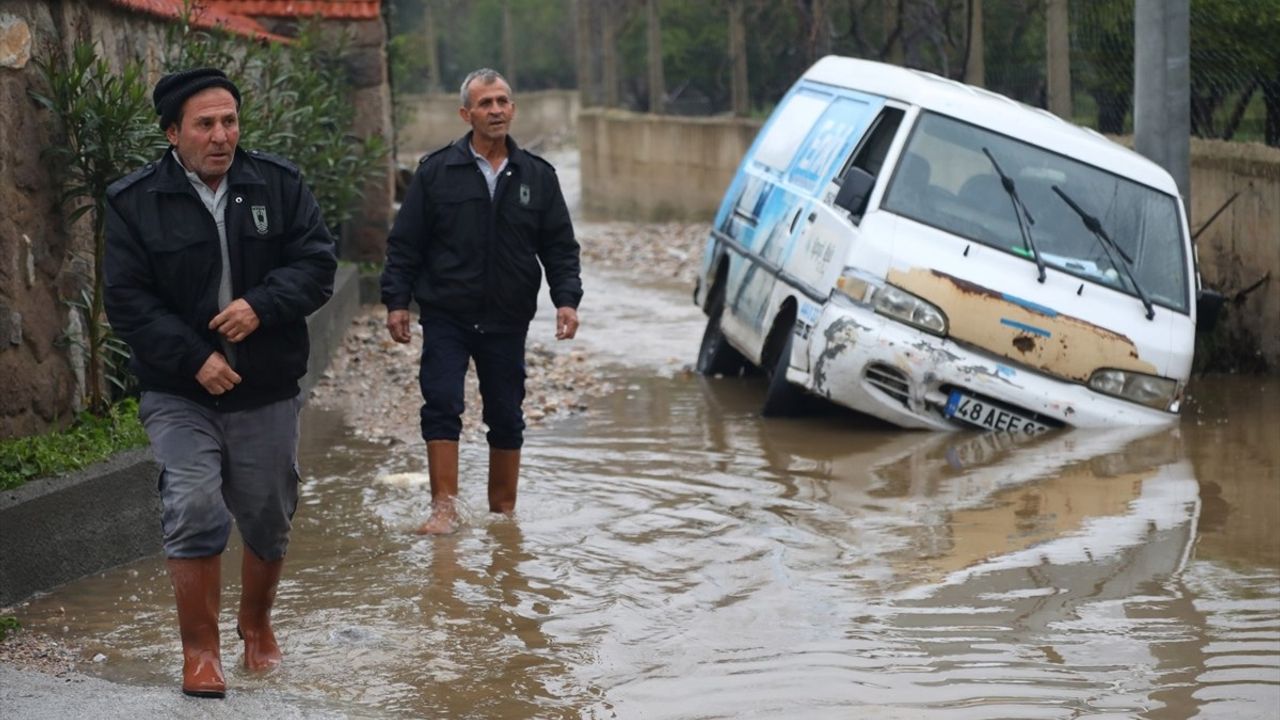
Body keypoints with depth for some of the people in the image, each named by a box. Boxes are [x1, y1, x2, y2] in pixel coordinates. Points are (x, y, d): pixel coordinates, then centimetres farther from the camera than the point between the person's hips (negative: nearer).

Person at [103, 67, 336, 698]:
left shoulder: (279, 184, 2)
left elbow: (316, 262, -2)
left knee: (269, 519, 12)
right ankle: (200, 650, -3)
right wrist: (194, 358, -18)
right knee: (194, 509, -17)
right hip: (179, 394, -2)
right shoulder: (134, 203, -4)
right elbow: (128, 300, -7)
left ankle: (256, 624, 37)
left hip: (267, 392, 3)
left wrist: (262, 305, -20)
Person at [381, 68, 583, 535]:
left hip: (507, 321, 2)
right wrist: (396, 300, -6)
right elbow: (405, 244, 1)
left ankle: (503, 511, 22)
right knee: (441, 407, -12)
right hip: (446, 317, -2)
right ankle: (444, 508, -9)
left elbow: (560, 247, 8)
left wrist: (566, 299, -5)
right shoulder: (436, 171, -1)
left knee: (506, 417, 9)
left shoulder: (537, 176, 6)